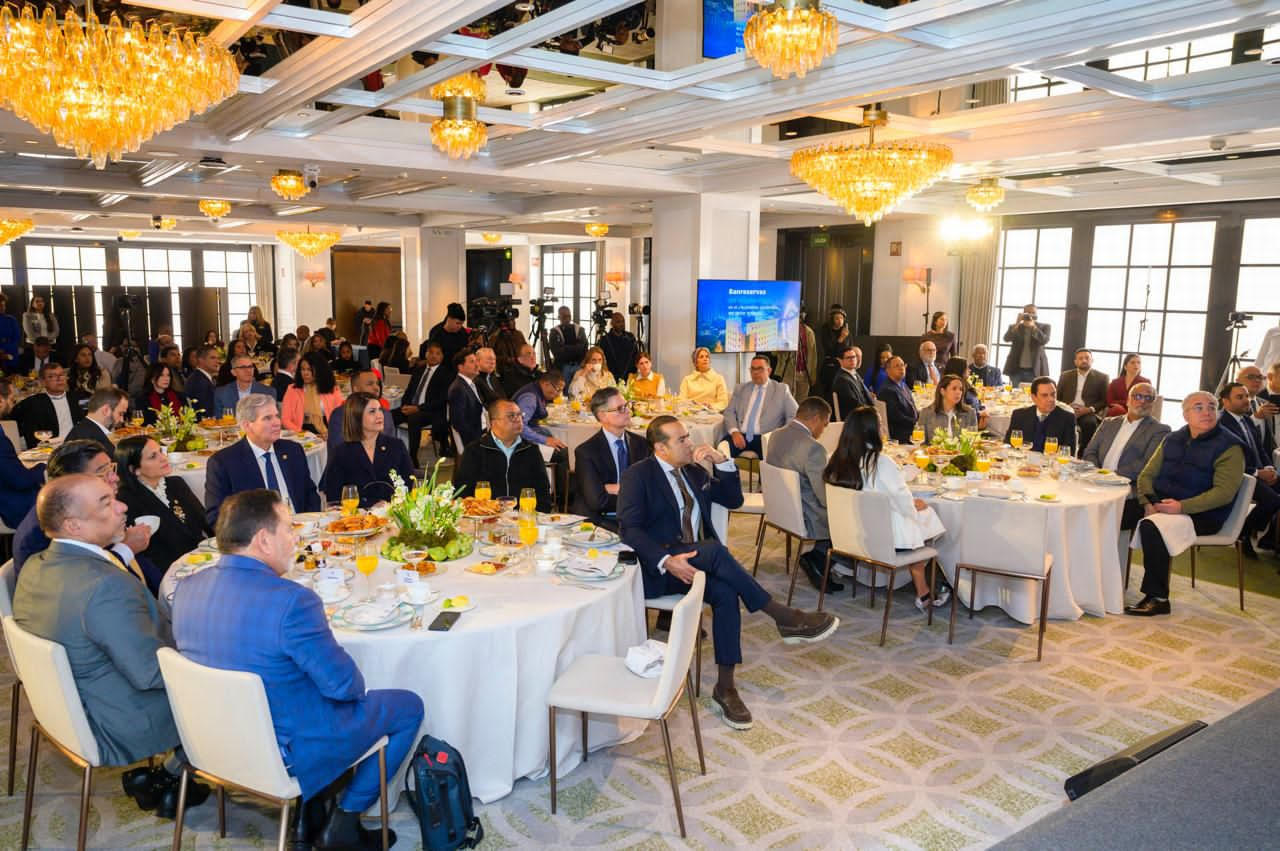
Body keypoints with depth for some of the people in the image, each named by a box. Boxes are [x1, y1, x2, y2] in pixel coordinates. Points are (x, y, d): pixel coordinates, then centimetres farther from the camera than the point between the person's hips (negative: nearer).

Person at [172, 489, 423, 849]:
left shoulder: (185, 587, -6)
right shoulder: (291, 600, -30)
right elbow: (343, 684, -23)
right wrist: (356, 684, -1)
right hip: (283, 751, -7)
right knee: (408, 706, 10)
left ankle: (309, 813, 28)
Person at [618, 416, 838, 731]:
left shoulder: (694, 472, 17)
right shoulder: (638, 475, -3)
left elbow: (733, 499, 18)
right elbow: (630, 528, -13)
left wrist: (722, 462, 2)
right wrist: (666, 560, -27)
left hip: (694, 561, 6)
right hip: (656, 569, -6)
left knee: (726, 593, -27)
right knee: (714, 549, -33)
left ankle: (725, 687, -21)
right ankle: (784, 618, -27)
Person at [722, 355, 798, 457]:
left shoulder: (781, 389, 10)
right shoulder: (740, 388, 19)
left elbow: (794, 416, 5)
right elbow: (729, 412, 12)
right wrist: (734, 432, -8)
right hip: (741, 437, 2)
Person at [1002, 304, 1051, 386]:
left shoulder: (1044, 327, 7)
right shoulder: (1014, 327, 9)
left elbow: (1044, 341, -10)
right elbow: (1006, 339, -8)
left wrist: (1033, 326, -17)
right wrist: (1017, 323, -17)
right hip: (1016, 369, 1)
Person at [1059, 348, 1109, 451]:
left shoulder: (1102, 377, 12)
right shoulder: (1066, 376, 19)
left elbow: (1105, 400, 7)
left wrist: (1089, 409, -11)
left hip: (1089, 413, -1)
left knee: (1090, 423, -36)